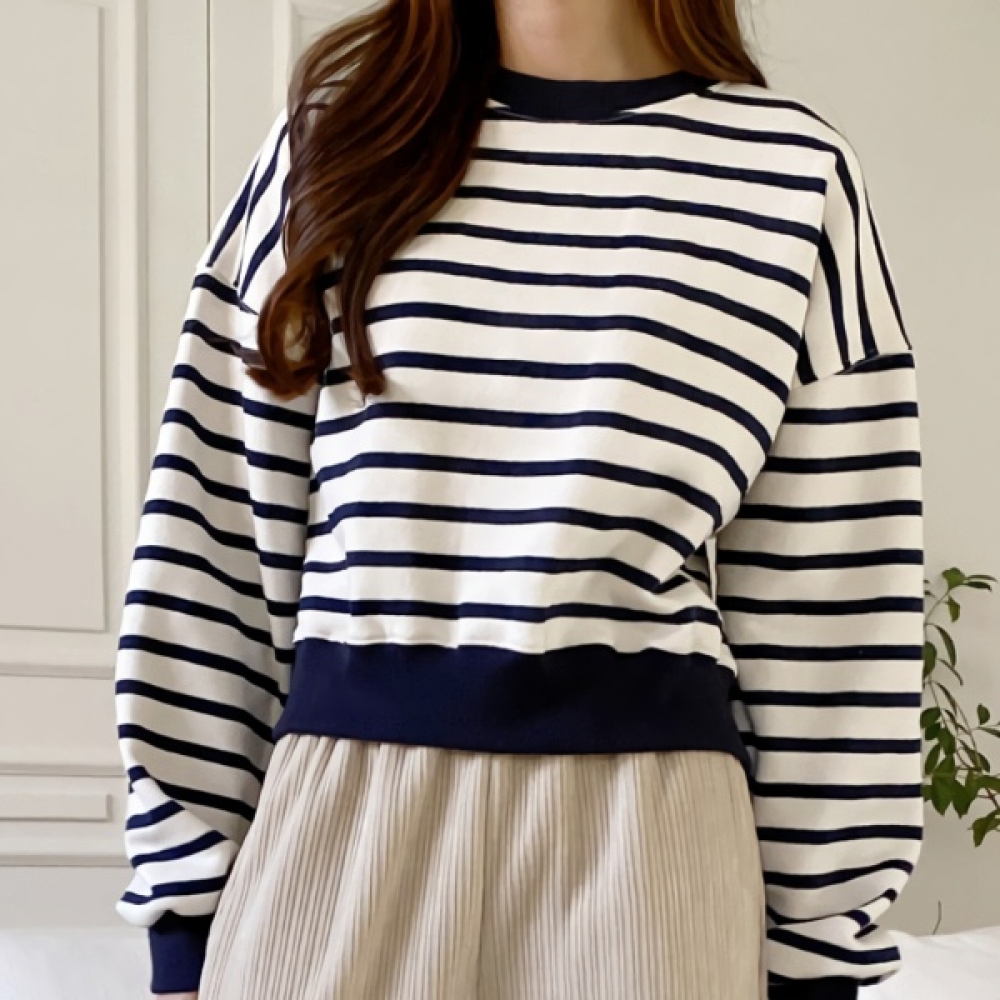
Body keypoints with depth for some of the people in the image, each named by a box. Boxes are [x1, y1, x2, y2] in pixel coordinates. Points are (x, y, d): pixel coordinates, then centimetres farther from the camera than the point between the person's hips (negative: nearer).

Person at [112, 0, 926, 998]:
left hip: (645, 839, -1)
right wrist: (185, 916, 3)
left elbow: (833, 595, 1)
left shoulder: (793, 173, 2)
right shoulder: (335, 137, 7)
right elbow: (217, 536, 5)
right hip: (335, 824, 2)